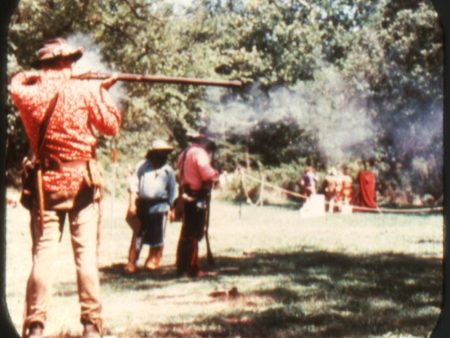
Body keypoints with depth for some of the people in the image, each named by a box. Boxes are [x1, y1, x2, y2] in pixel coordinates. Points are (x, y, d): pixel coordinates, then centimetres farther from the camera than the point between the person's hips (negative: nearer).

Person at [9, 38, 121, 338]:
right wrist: (105, 91, 11)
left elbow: (16, 82, 23)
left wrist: (37, 76, 25)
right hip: (82, 179, -2)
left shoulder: (28, 93, 0)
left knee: (43, 253, 5)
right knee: (86, 253, 1)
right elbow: (112, 125, 0)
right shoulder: (85, 91, -7)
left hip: (45, 182, 2)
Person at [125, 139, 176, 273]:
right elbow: (133, 185, 3)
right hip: (142, 205, -1)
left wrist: (169, 208, 7)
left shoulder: (168, 170, 10)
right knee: (137, 236, 1)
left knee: (156, 237, 2)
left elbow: (172, 191, 13)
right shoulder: (142, 166, 6)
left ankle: (153, 261, 15)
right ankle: (131, 263, 4)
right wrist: (132, 204, -5)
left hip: (159, 206, 1)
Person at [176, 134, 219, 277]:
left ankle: (181, 267, 19)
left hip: (186, 195, 9)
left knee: (186, 233, 14)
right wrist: (216, 174, 0)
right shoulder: (199, 153, -10)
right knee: (195, 233, -6)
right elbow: (207, 175, -21)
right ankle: (191, 268, -5)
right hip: (198, 197, -9)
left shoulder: (184, 153, 19)